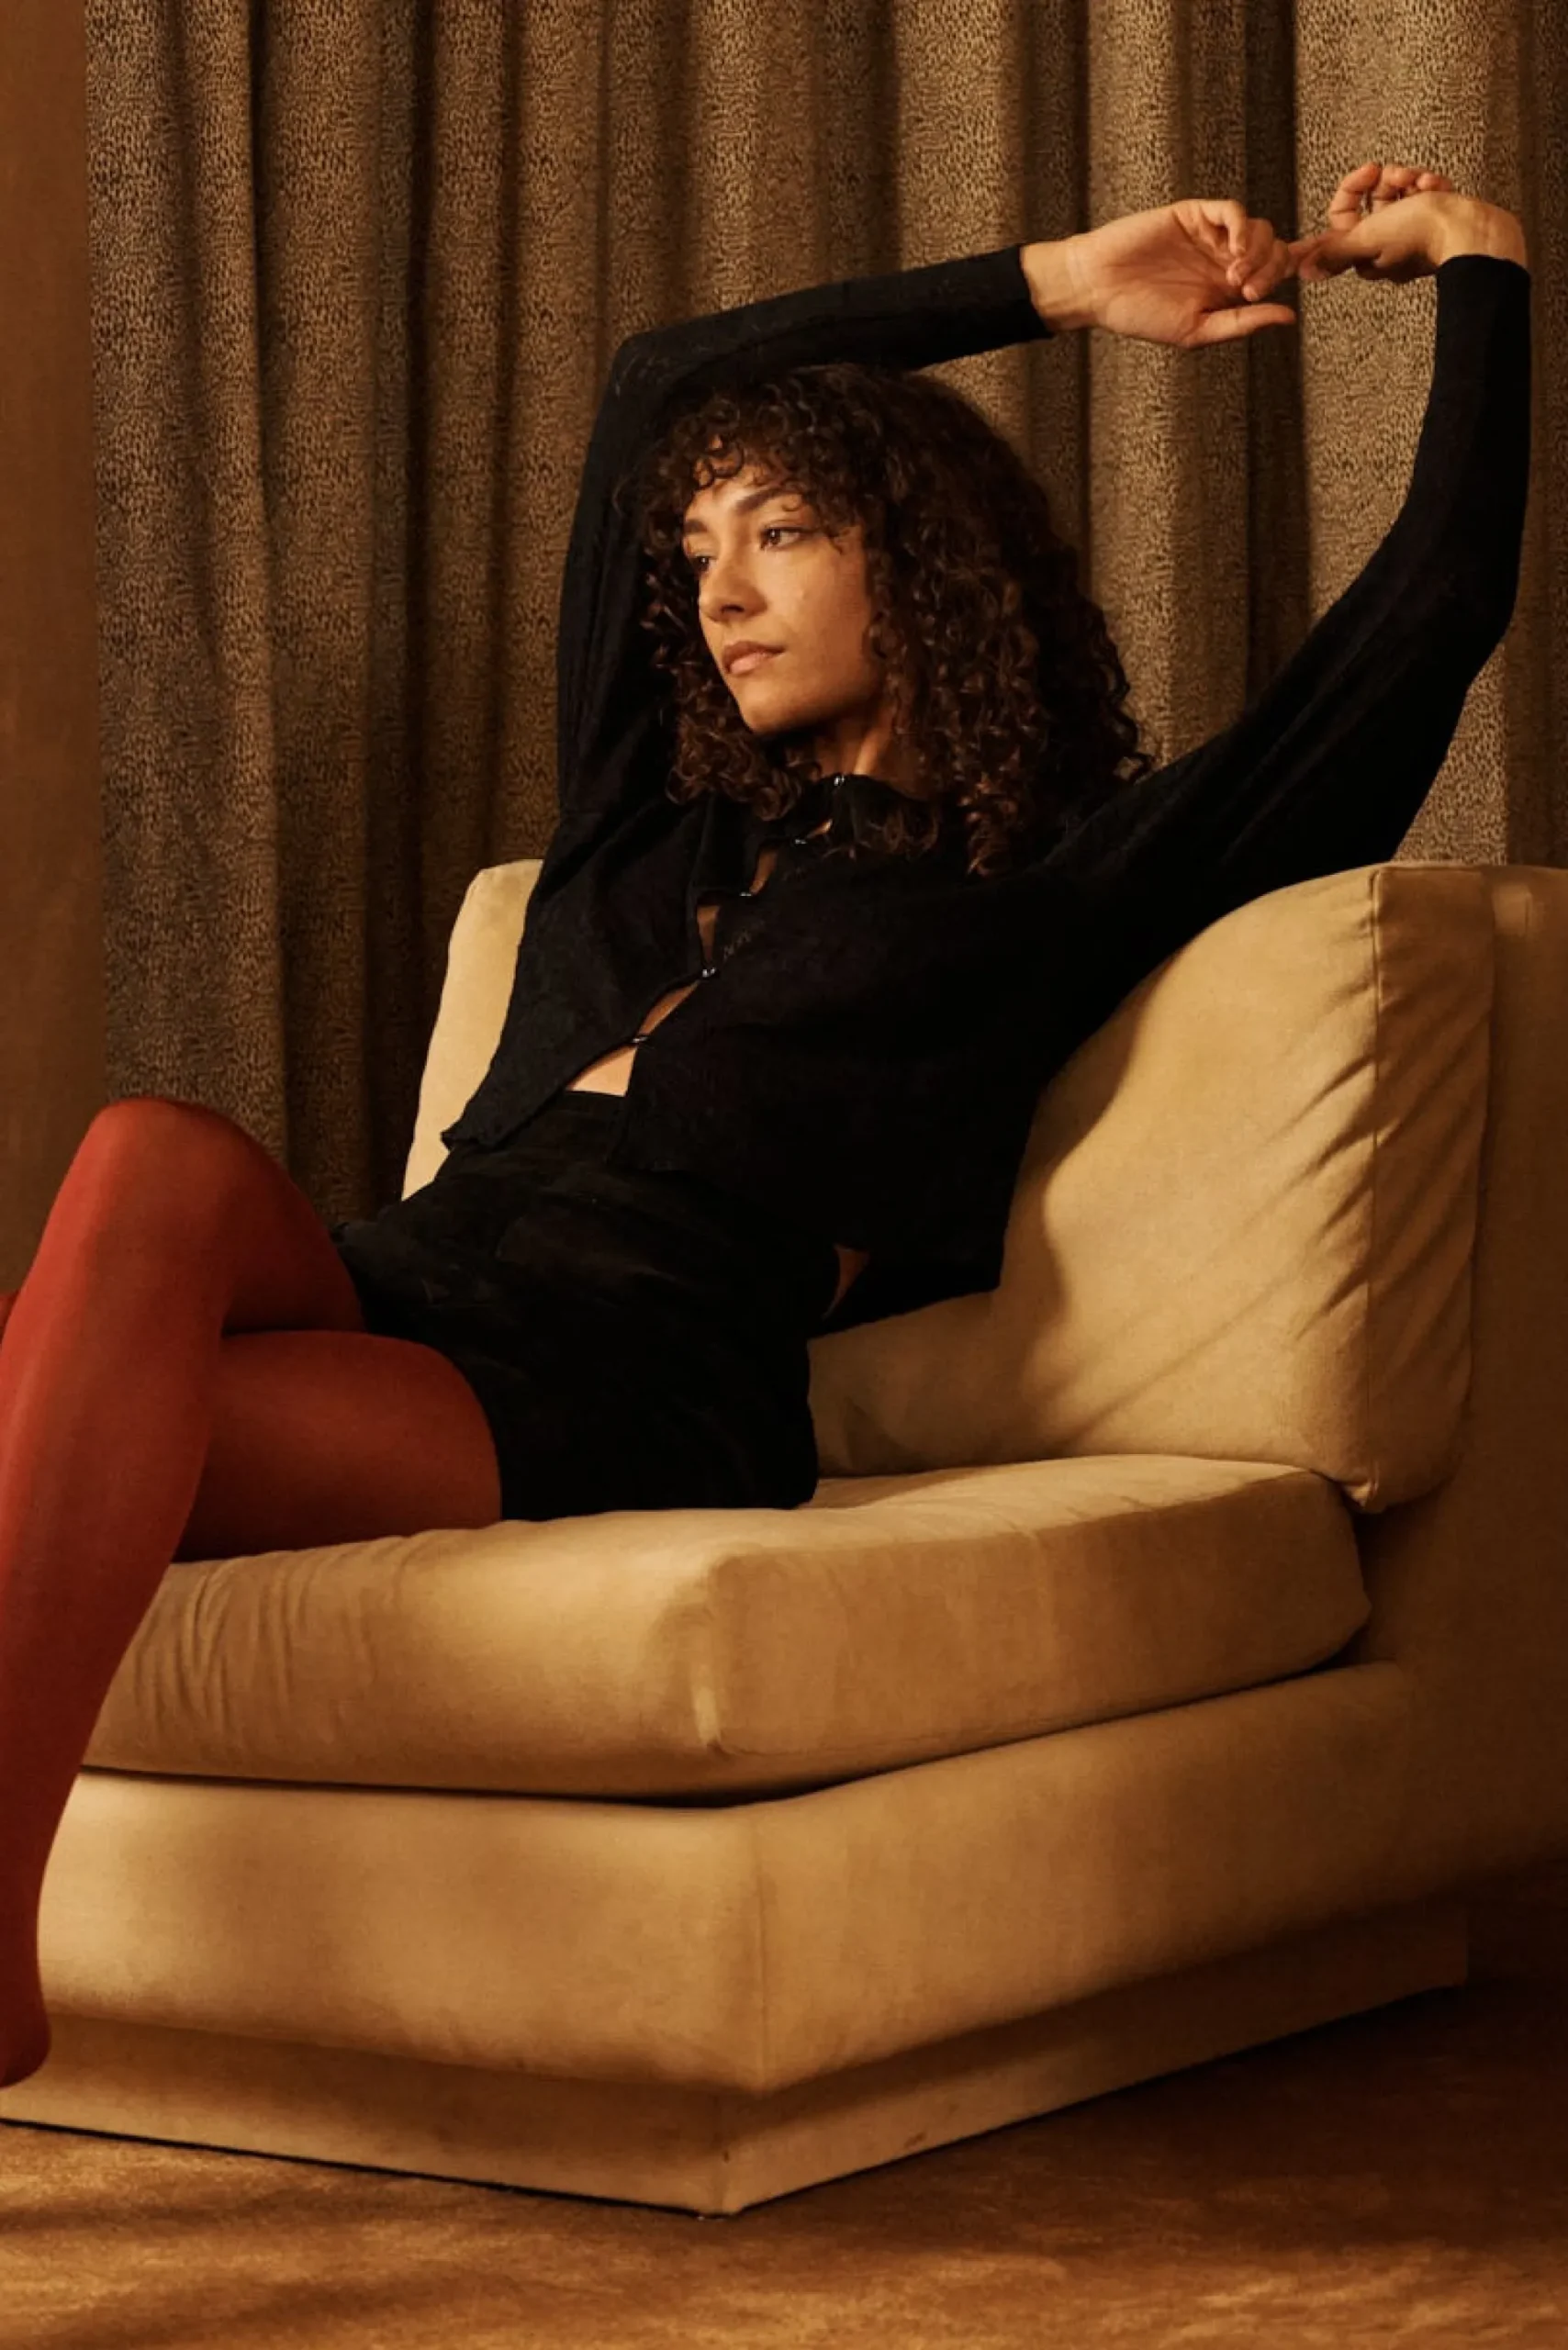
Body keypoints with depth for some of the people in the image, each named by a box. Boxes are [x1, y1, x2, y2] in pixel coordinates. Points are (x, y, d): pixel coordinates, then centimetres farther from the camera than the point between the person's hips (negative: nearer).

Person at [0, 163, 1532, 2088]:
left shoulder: (1063, 878, 17)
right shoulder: (650, 810, 33)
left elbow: (1438, 604, 16)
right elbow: (653, 394, 39)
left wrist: (1475, 265, 31)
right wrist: (1057, 286, 42)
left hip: (620, 1394, -5)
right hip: (400, 1275, 5)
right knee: (159, 1159, -32)